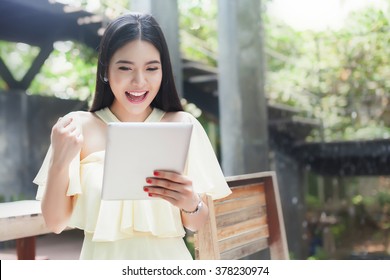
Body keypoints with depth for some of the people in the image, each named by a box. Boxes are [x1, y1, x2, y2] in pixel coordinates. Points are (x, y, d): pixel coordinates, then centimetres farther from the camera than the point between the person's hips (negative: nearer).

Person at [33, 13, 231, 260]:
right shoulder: (78, 128, -6)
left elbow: (197, 224, -3)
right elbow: (56, 223, -6)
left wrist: (191, 204, -23)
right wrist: (59, 162, -20)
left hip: (166, 260, 0)